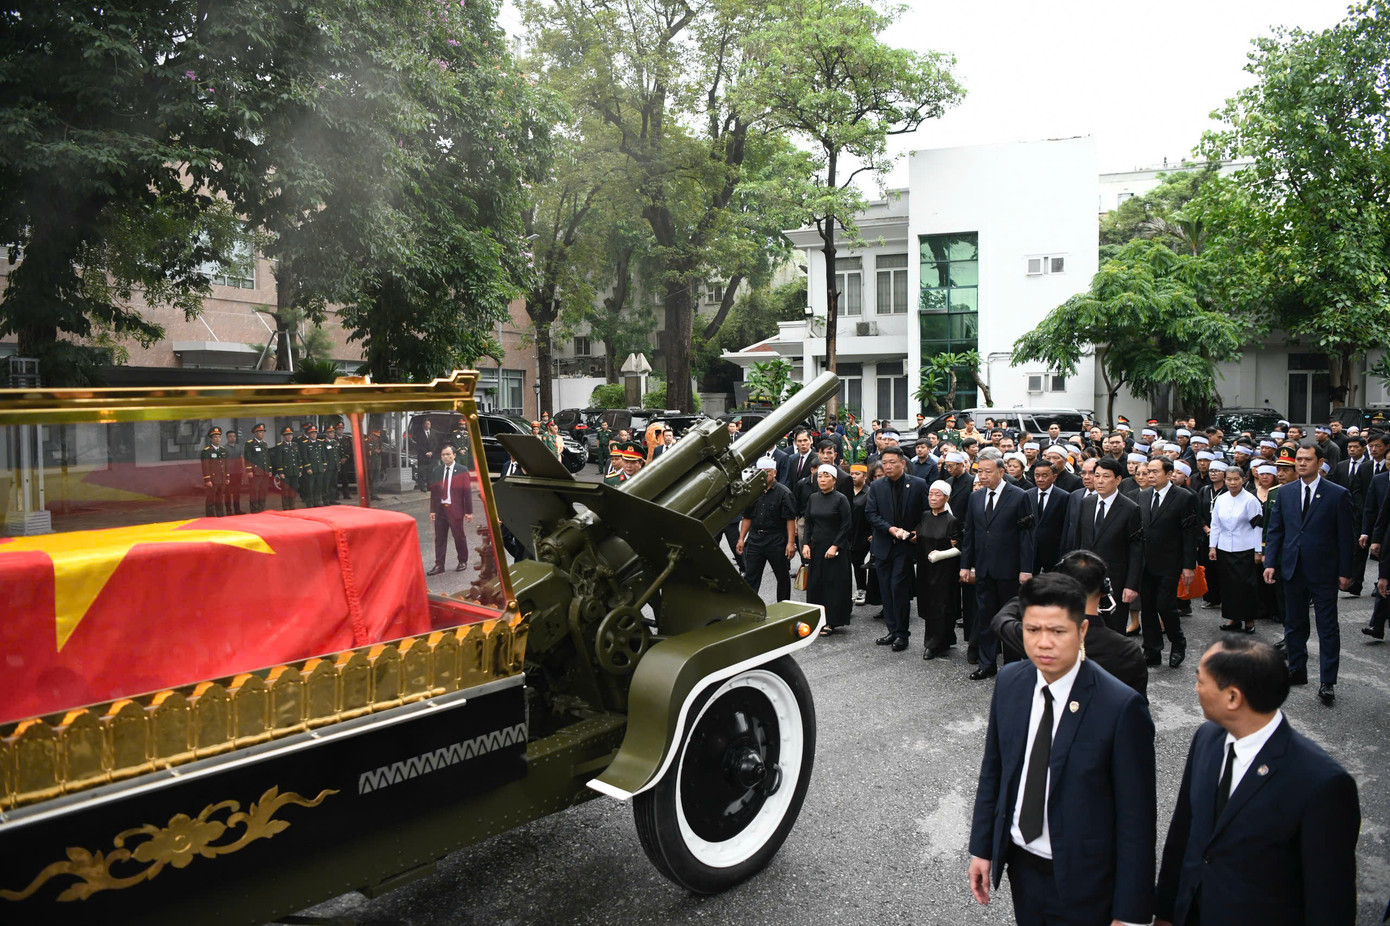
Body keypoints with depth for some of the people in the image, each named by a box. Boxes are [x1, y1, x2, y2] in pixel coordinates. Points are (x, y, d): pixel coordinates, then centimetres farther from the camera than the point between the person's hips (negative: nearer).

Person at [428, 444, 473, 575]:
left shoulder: (462, 470, -3)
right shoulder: (437, 471, 8)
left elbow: (467, 491, -5)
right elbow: (433, 492, 9)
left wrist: (469, 511, -8)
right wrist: (432, 510, 4)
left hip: (456, 510, -3)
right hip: (440, 509, 3)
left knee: (459, 537, 6)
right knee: (440, 538, 4)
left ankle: (463, 561, 21)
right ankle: (439, 565, 9)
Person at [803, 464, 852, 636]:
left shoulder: (840, 499, -7)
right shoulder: (813, 498, 8)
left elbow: (846, 526, -9)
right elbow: (808, 523, 11)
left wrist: (835, 546, -15)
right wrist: (806, 544, 0)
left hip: (835, 549, -5)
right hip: (816, 547, 5)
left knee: (834, 583, -2)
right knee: (815, 583, 5)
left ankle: (832, 622, 5)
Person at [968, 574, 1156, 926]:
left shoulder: (1121, 706, -23)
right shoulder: (1009, 681, -6)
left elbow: (1136, 817, -17)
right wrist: (981, 847, 7)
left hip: (1081, 880, -4)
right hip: (1021, 865, 5)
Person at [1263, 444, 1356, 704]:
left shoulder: (1338, 494, -5)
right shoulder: (1285, 493, 5)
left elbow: (1345, 536, -4)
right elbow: (1275, 530, 7)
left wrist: (1345, 571, -6)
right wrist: (1270, 562, 0)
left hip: (1323, 572, -4)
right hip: (1293, 569, 4)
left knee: (1328, 628, 2)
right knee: (1294, 624, 13)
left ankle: (1327, 681, 8)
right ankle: (1297, 671, 26)